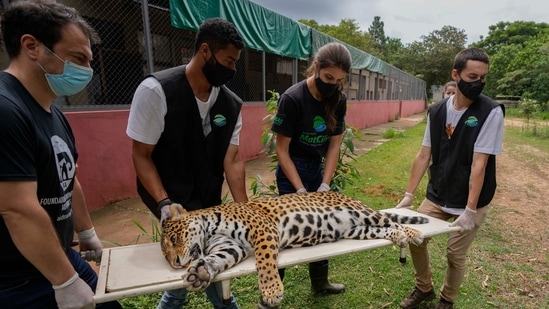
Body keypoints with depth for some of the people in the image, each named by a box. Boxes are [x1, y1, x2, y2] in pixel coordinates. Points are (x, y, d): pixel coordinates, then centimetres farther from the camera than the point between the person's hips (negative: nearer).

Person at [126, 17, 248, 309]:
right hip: (169, 200, -4)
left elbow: (232, 160, -6)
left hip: (209, 202, 5)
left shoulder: (232, 104, -5)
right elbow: (141, 155, -14)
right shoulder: (156, 90, -19)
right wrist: (164, 203, -25)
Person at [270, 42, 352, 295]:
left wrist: (325, 184, -10)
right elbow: (282, 150, -18)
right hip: (291, 171, -5)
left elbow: (334, 145, -1)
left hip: (317, 169, 6)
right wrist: (300, 190, -20)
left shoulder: (339, 100, -6)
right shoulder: (292, 98, -22)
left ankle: (320, 282, 36)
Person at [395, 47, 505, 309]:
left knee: (455, 254, 5)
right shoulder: (436, 111, -3)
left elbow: (479, 164, -19)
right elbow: (424, 156, 0)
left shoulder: (491, 112, -14)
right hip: (436, 196, 4)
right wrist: (409, 195, -2)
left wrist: (470, 211, -21)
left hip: (470, 201, -4)